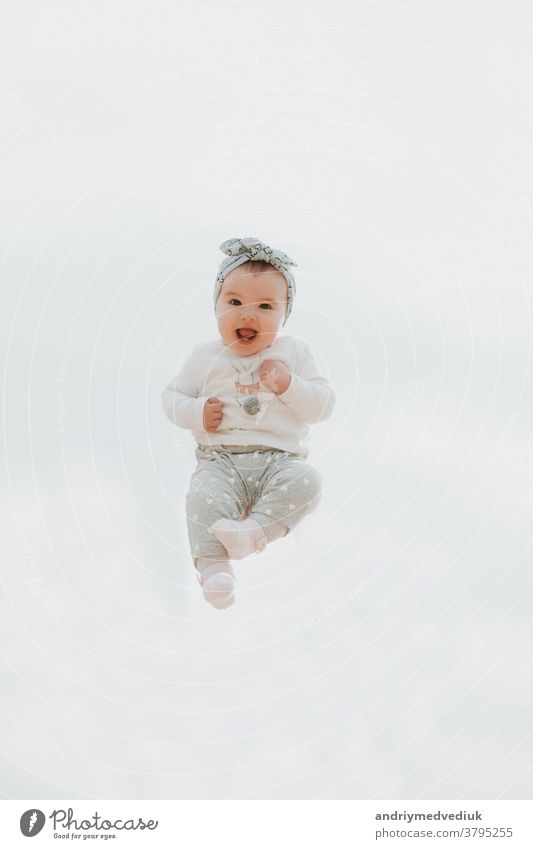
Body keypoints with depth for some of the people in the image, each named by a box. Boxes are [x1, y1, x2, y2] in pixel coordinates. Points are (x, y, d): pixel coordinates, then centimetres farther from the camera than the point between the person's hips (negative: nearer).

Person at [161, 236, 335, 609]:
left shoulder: (295, 353, 8)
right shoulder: (205, 358, 10)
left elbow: (323, 405, 4)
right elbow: (172, 397, 16)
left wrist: (289, 385, -14)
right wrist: (197, 413, -6)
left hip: (281, 459, 0)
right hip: (222, 461, 0)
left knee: (306, 481, -32)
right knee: (204, 496, -31)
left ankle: (256, 529, -39)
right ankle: (213, 565, -34)